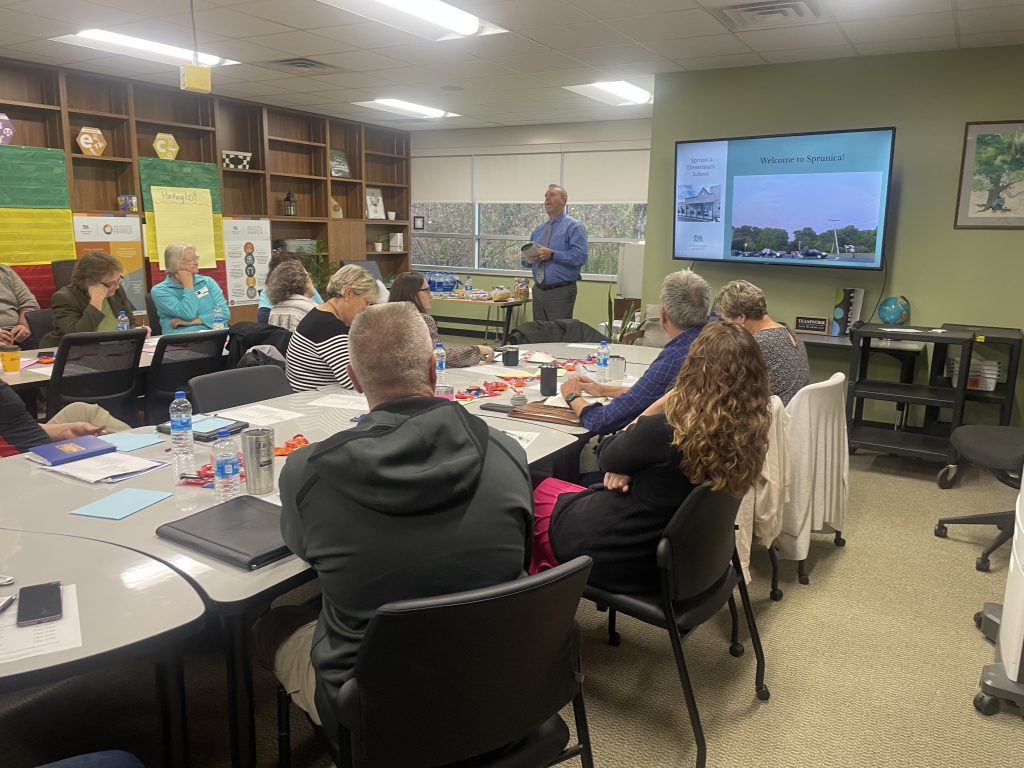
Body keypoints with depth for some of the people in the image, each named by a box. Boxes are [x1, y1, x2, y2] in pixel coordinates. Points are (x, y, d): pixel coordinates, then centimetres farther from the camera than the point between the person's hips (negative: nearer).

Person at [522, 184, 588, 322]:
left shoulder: (573, 226, -4)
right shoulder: (538, 231, 17)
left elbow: (580, 256, -17)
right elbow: (526, 259, 20)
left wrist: (552, 255, -21)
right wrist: (529, 259, -4)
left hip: (561, 293, -6)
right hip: (538, 291, 7)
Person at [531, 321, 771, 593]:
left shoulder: (664, 431, -34)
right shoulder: (748, 433, -13)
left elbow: (607, 458, -12)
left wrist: (663, 403, -16)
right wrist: (629, 469, -16)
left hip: (616, 561, -6)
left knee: (543, 490, 22)